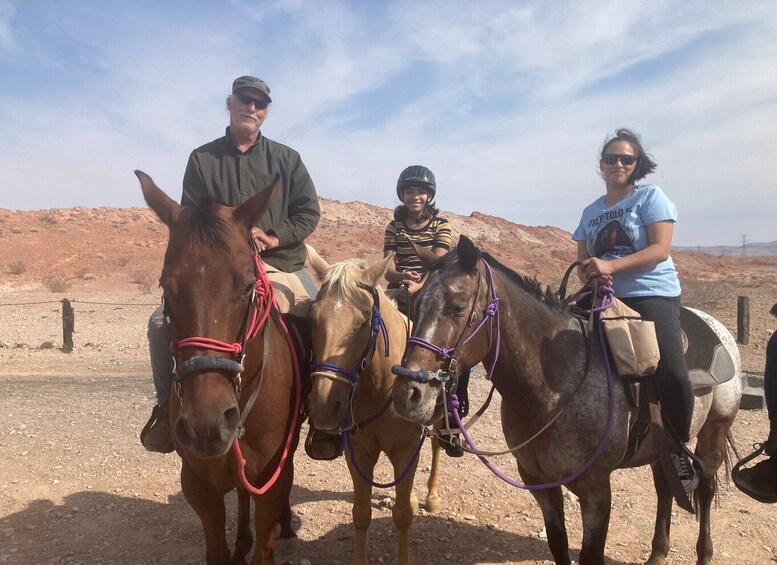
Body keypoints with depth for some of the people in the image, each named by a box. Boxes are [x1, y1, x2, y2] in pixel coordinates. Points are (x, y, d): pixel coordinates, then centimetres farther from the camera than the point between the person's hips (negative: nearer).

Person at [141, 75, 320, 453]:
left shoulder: (286, 159, 11)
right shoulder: (202, 159, 9)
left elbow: (308, 212, 6)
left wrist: (274, 237, -11)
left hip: (281, 267, 0)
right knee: (162, 322, -18)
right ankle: (167, 406, 1)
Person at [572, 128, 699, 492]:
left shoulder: (651, 197, 1)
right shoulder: (590, 212, 15)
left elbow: (660, 249, -11)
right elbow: (582, 261, 15)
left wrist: (610, 265, -23)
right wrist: (587, 272, -11)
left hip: (653, 296, -5)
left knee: (671, 373, -25)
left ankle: (680, 449, -1)